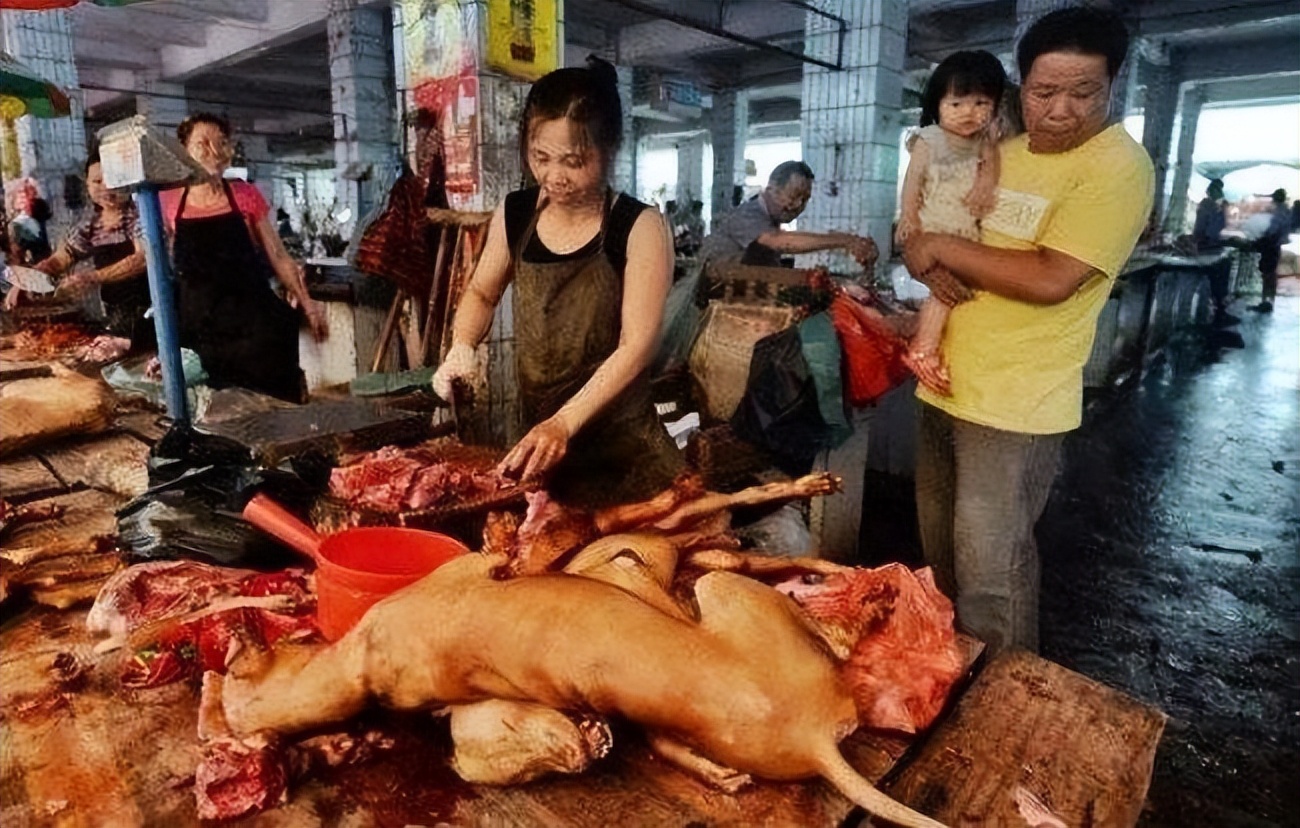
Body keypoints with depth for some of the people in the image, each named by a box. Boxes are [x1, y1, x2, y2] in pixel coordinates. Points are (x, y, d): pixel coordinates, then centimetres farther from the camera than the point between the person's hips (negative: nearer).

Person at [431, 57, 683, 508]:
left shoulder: (640, 227, -12)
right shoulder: (514, 215, 1)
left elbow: (636, 346, -18)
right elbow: (482, 293, 17)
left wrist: (565, 423, -29)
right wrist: (462, 347, -3)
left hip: (621, 447, -4)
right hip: (537, 437, 4)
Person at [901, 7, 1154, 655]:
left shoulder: (1118, 167, -12)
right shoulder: (1001, 155, 11)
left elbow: (1051, 280, -22)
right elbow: (925, 228, 16)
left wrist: (944, 248, -14)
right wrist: (933, 266, -7)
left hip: (1013, 404, -7)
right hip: (947, 382, 8)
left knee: (990, 571, 1)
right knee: (939, 547, 19)